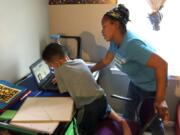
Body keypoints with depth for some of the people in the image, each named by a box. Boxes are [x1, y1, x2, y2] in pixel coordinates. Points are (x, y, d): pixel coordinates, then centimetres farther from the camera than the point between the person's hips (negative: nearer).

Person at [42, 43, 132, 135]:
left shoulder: (59, 70, -7)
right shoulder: (80, 61, 9)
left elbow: (64, 90, 4)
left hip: (86, 107, -6)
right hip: (102, 99, 6)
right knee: (105, 109, 40)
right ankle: (121, 121, 18)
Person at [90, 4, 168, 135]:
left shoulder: (131, 44, -38)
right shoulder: (115, 41, -10)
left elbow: (162, 64, -41)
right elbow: (106, 60, 7)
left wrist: (160, 100, -38)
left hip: (152, 86, -8)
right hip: (136, 82, 8)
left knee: (152, 121, 10)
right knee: (128, 112, 23)